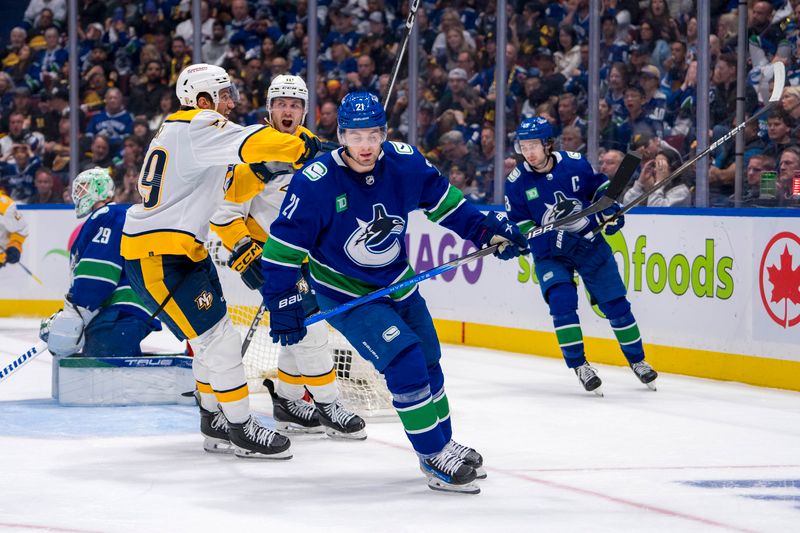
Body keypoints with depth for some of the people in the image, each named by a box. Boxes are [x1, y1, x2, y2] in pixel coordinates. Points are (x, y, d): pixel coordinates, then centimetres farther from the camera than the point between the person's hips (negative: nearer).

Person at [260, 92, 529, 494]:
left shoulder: (405, 163, -14)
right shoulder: (315, 182, -26)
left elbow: (442, 200, 5)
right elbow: (284, 245, -19)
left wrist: (487, 228, -3)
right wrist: (282, 304, -19)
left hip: (397, 283, 6)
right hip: (344, 293, -6)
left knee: (427, 361, 17)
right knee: (404, 362, -19)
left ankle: (443, 443, 39)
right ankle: (435, 460, -9)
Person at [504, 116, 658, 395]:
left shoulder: (574, 163, -10)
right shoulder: (517, 182, -12)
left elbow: (599, 186, 7)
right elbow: (518, 225, -8)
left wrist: (611, 209, -9)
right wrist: (552, 240, -20)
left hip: (591, 244, 1)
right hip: (550, 254, -1)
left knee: (615, 303, 6)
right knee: (561, 301, -22)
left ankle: (637, 359, 24)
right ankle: (578, 364, -9)